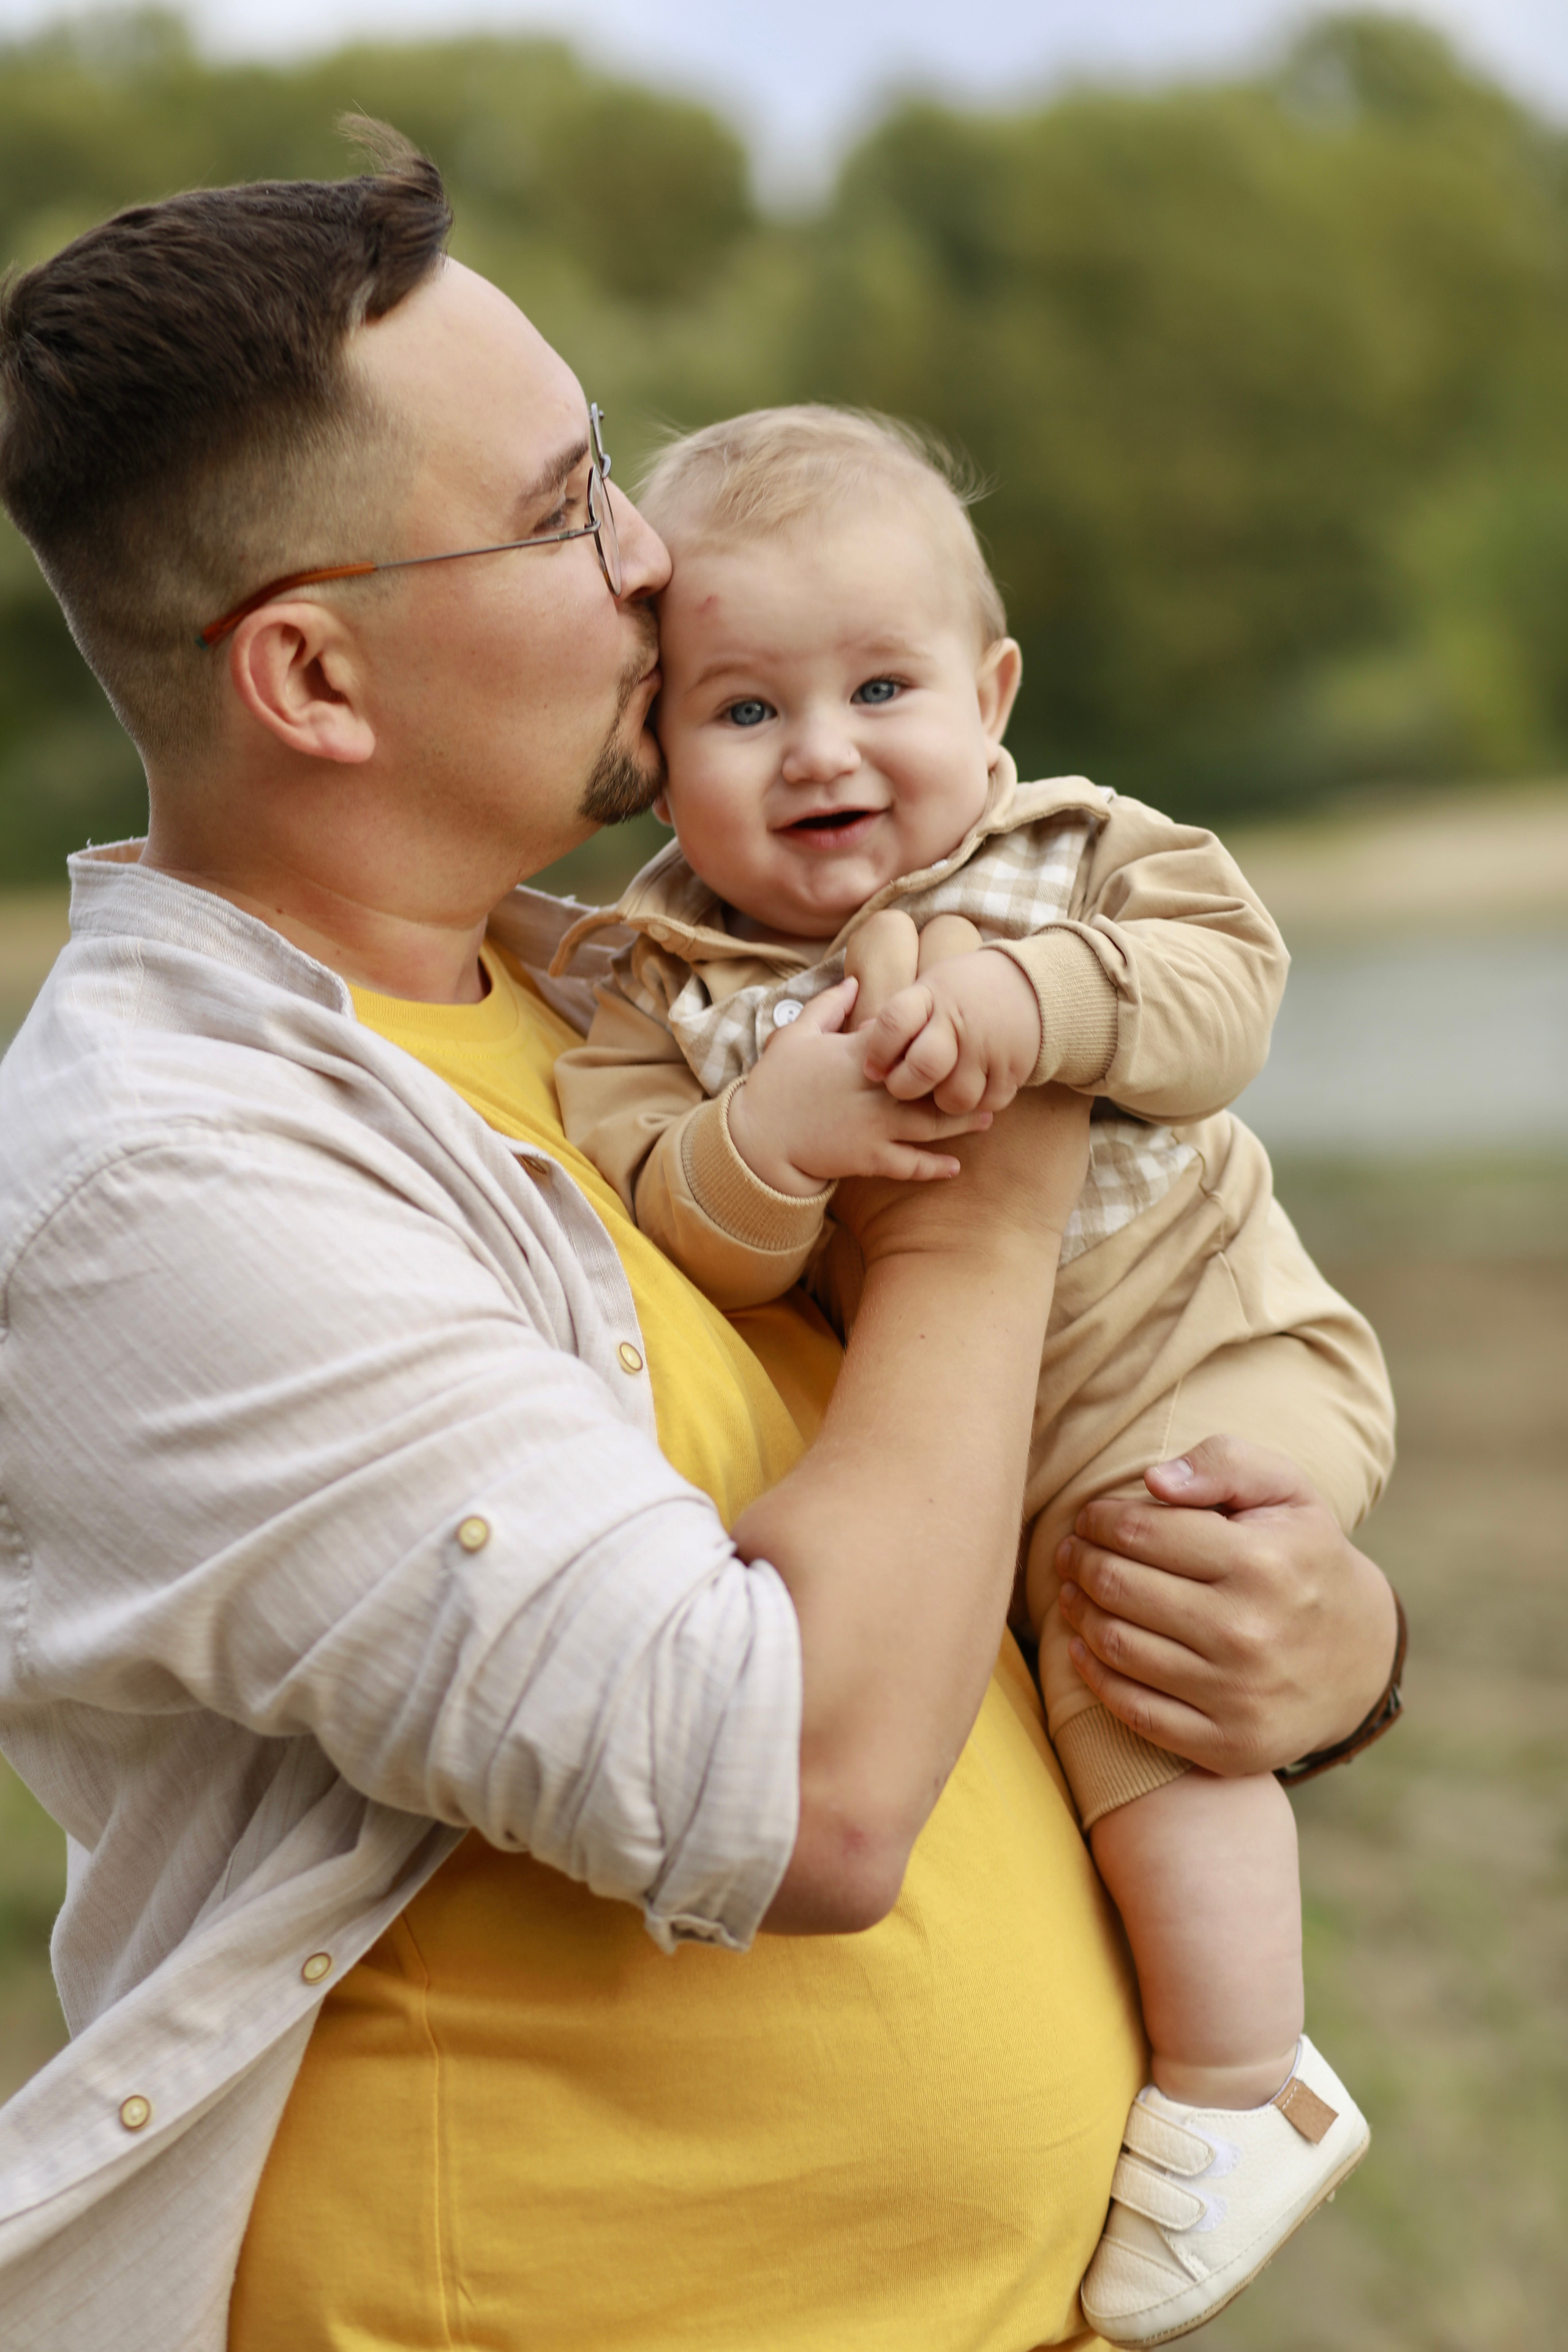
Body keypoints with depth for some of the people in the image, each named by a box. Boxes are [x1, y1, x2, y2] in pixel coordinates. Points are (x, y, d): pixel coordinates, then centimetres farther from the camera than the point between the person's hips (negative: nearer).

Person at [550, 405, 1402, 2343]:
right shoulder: (662, 983, -8)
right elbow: (677, 1247, -18)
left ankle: (1240, 2091, -2)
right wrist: (763, 1135, -38)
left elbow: (1226, 988, -22)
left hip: (1201, 1360, -4)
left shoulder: (1076, 857, -7)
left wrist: (1036, 991, -37)